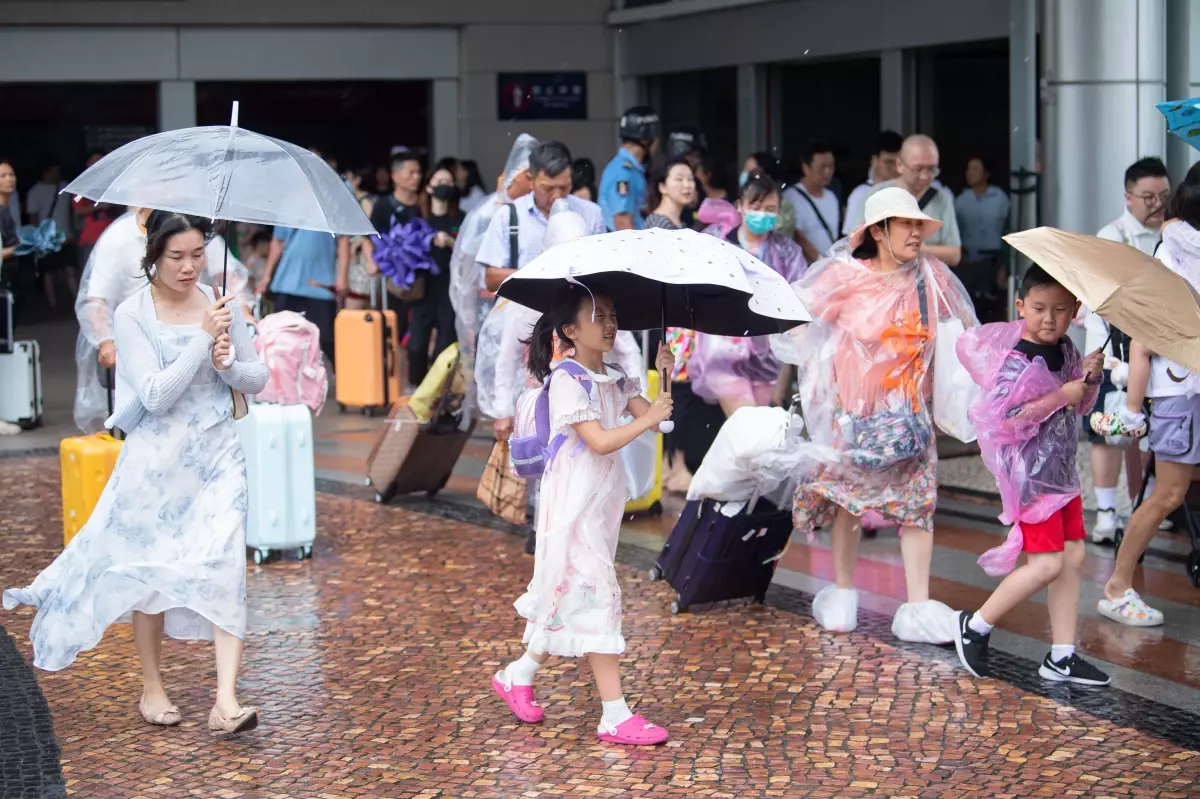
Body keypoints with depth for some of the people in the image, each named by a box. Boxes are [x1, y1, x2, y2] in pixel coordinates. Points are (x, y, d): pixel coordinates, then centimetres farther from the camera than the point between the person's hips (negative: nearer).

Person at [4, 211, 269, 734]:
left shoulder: (220, 304, 3)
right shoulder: (133, 316, -7)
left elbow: (257, 380, 9)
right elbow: (156, 396, -17)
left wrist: (227, 365, -11)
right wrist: (202, 339, -19)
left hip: (217, 455, 2)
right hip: (157, 459, -2)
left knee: (223, 565, -11)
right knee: (150, 570, 9)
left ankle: (226, 701, -15)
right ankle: (152, 688, 28)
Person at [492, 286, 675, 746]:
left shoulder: (614, 381, 11)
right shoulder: (567, 382, -14)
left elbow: (653, 415, 1)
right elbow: (601, 440, -22)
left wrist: (663, 377, -11)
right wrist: (646, 420, -26)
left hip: (603, 501, 9)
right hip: (573, 505, -9)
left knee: (572, 603, 14)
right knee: (597, 597, -9)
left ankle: (519, 675, 31)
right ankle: (615, 716, -7)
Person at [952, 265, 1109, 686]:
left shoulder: (1066, 350, 6)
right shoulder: (1017, 360, -18)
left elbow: (1081, 406, 18)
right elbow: (1004, 416, -27)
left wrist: (1089, 377, -3)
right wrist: (1060, 397, -22)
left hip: (1060, 469, 8)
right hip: (1029, 472, -8)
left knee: (1072, 557, 8)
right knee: (1047, 563, -9)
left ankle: (1061, 656, 14)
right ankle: (975, 627, 8)